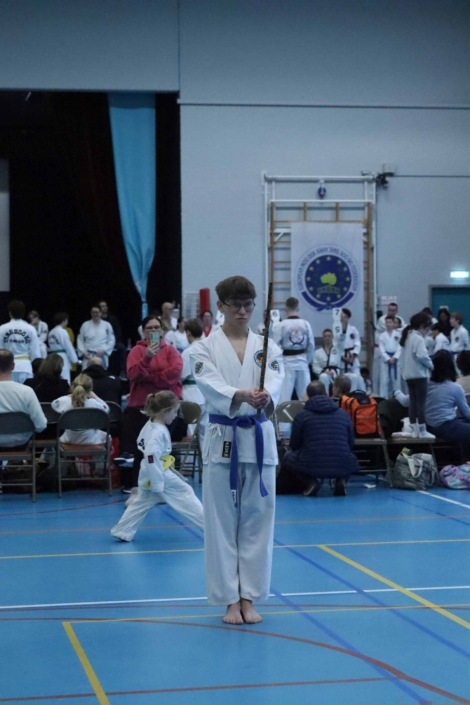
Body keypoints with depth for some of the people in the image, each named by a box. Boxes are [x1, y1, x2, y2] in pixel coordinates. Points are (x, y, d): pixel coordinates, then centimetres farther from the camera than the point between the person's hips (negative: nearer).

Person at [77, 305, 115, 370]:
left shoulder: (107, 325, 3)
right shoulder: (85, 325, 4)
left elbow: (111, 340, 4)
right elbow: (80, 340, 6)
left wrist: (103, 350, -8)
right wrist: (83, 352, -6)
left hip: (101, 356, 1)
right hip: (88, 356, 0)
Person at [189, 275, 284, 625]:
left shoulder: (268, 347, 6)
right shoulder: (204, 348, -1)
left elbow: (275, 380, -13)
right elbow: (211, 385, -19)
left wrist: (266, 396, -38)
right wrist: (241, 395, -40)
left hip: (259, 439, 2)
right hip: (223, 440, -2)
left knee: (257, 521, 7)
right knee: (222, 522, 2)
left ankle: (248, 598, 17)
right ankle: (230, 600, 13)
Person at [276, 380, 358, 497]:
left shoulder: (302, 416, 4)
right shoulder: (344, 414, 11)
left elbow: (294, 446, 12)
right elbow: (351, 444, 19)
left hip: (311, 465, -2)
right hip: (343, 465, 2)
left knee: (288, 458, 29)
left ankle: (310, 482, 3)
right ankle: (340, 481, 8)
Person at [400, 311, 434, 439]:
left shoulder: (407, 337, 15)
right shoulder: (418, 338, -13)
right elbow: (421, 355, -24)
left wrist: (404, 370, 12)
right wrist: (431, 365, -9)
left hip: (408, 374, 9)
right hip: (419, 374, -9)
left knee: (413, 402, 10)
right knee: (421, 402, -6)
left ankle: (414, 430, 11)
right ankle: (422, 431, -6)